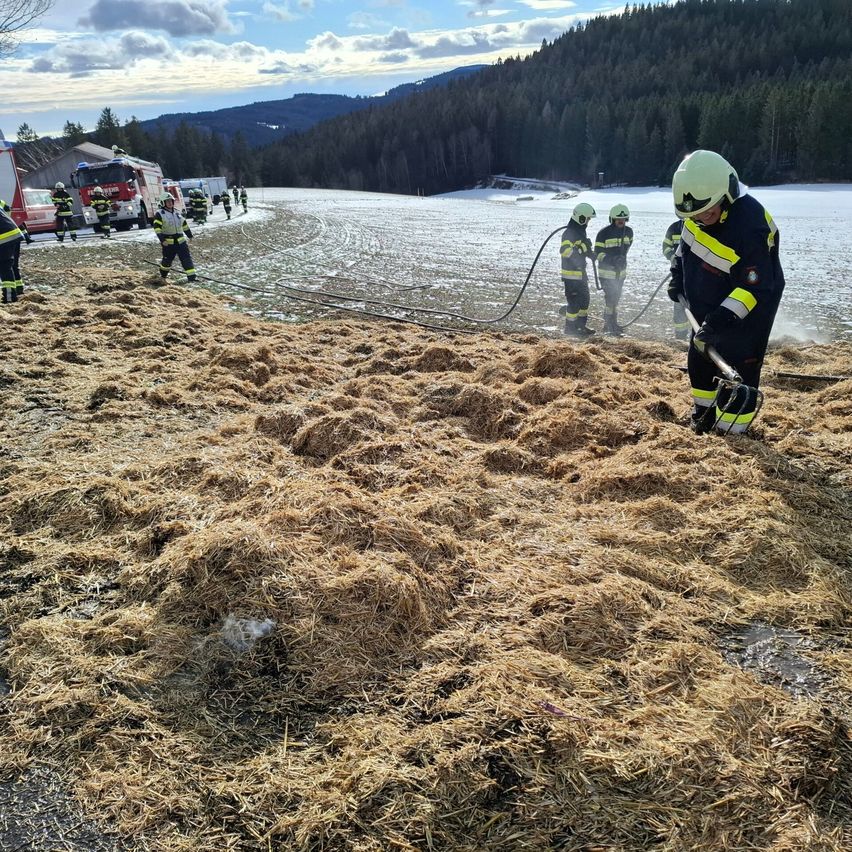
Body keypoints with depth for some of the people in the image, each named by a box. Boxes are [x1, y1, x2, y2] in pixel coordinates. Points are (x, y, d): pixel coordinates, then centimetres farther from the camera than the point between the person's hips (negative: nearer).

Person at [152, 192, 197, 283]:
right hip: (168, 242, -5)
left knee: (187, 258, -5)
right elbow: (157, 227, -14)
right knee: (167, 259, 7)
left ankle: (191, 276, -7)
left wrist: (189, 234, 27)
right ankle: (163, 275, 31)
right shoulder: (160, 214, -7)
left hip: (180, 240, 5)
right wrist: (162, 239, -22)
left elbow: (184, 224, 23)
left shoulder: (177, 213, 12)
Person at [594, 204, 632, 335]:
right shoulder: (604, 233, -15)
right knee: (610, 298, -13)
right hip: (606, 271, -6)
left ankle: (613, 323, 26)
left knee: (616, 298, 15)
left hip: (621, 271, 6)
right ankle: (609, 325, -4)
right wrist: (611, 260, -27)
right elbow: (598, 252, -14)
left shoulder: (629, 232, 2)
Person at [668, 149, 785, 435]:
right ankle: (703, 418, 40)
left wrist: (722, 318, -39)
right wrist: (677, 276, 7)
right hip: (707, 309, 8)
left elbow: (755, 288, -32)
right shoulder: (699, 209, -10)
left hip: (745, 314, -8)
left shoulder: (750, 227, -34)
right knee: (699, 362, 20)